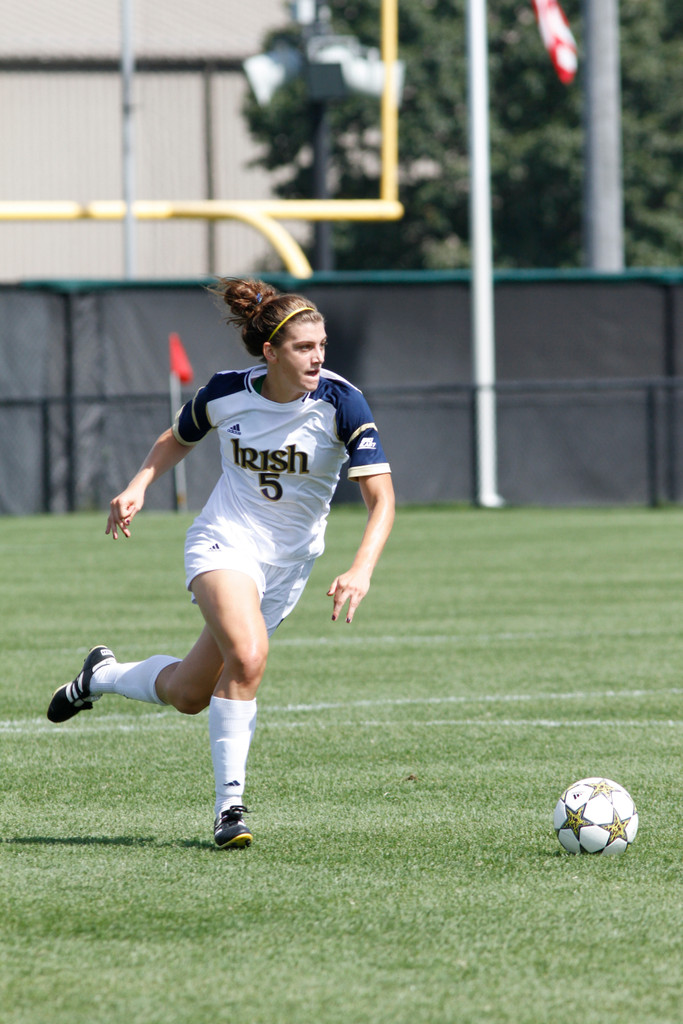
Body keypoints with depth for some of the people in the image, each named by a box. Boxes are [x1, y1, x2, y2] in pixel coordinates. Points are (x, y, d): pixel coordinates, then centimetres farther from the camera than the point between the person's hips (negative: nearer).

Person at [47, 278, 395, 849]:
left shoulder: (340, 403, -17)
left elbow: (381, 498, -20)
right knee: (249, 655, -30)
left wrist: (361, 572, -34)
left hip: (289, 563, 2)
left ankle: (102, 676, 38)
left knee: (188, 694, 7)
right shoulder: (225, 394, -10)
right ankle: (229, 804, -18)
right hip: (224, 541, -2)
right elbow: (177, 440, 13)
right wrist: (138, 487, -3)